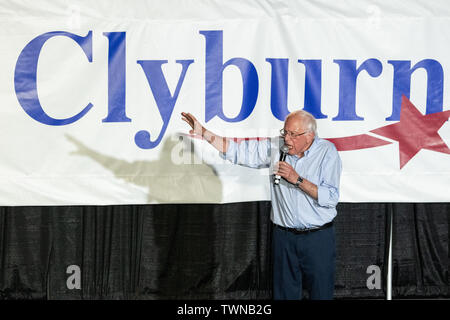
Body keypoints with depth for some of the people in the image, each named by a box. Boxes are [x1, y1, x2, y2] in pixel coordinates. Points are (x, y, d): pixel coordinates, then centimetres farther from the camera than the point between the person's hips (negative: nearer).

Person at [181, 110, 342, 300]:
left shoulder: (327, 151, -8)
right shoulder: (276, 147, 1)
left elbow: (331, 198, -14)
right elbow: (240, 151, 1)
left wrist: (298, 180, -20)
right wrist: (203, 132, -5)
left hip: (318, 238, -3)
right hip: (284, 236, 3)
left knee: (321, 293, 5)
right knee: (285, 293, 9)